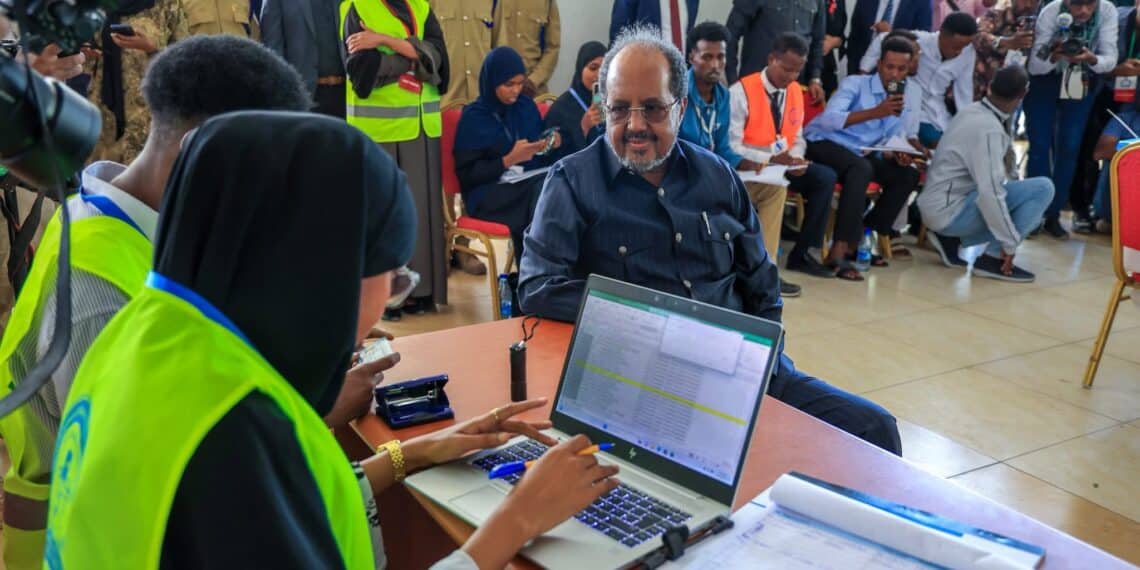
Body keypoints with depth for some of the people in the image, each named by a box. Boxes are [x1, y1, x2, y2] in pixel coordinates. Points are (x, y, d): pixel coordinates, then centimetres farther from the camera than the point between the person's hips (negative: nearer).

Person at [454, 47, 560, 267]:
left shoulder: (527, 106, 11)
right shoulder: (473, 117, -3)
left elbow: (540, 157, 21)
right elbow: (466, 175, -6)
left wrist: (550, 145, -3)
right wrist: (508, 160, -16)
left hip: (532, 182, 5)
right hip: (489, 192, -5)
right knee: (541, 191, -32)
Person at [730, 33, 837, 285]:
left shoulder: (796, 91, 7)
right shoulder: (742, 91, -14)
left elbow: (797, 138, 12)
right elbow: (731, 146, -19)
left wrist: (795, 159, -11)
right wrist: (771, 160, -28)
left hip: (783, 165, 7)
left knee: (825, 177, -12)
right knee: (775, 185, -35)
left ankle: (801, 253, -5)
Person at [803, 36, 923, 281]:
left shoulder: (908, 101, 7)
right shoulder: (855, 84, -13)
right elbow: (828, 119, -30)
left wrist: (896, 154, -13)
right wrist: (875, 112, -37)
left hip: (858, 154, 7)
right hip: (822, 144, -7)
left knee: (907, 174, -8)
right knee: (862, 168, -34)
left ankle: (859, 240, -4)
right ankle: (838, 251, -36)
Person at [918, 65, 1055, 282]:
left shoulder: (972, 110, 6)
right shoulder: (989, 129, -21)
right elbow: (990, 193, -28)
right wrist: (1010, 244, -23)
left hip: (935, 204, 9)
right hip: (948, 210, -9)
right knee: (1042, 188, -13)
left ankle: (951, 238, 14)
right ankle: (994, 257, -10)